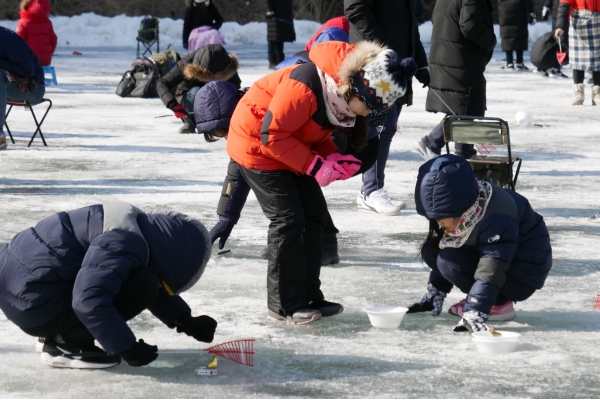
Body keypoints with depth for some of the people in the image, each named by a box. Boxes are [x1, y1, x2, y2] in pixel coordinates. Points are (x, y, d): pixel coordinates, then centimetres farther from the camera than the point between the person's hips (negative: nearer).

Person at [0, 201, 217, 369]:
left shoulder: (134, 222, 10)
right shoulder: (123, 244, -21)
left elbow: (157, 287, 23)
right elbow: (88, 300, -30)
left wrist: (185, 321, 14)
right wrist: (128, 348, -22)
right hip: (32, 302, -10)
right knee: (141, 285, -15)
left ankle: (58, 336, 13)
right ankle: (68, 344, -7)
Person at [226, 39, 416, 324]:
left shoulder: (344, 96, -6)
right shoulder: (306, 87, -35)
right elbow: (271, 134, -30)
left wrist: (334, 159, -13)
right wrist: (316, 166, -28)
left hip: (289, 147, 9)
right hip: (256, 144, -9)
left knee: (314, 213, 6)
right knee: (288, 218, -13)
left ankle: (308, 296, 15)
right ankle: (284, 305, -5)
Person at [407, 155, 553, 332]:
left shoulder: (498, 218, -34)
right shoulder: (456, 213, -6)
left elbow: (491, 271, -39)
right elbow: (438, 255, 9)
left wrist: (475, 313, -44)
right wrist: (435, 292, 6)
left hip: (525, 276, -9)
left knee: (452, 261, -26)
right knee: (430, 251, -6)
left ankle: (501, 305, -10)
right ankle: (475, 300, 3)